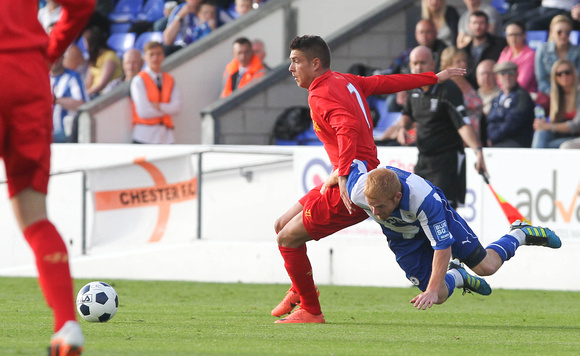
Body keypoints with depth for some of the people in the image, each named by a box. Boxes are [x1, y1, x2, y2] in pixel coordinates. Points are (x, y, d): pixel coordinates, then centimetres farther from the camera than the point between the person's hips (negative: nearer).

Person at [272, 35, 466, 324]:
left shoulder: (321, 95, -16)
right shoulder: (345, 81, 11)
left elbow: (348, 128, -33)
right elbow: (390, 82, 18)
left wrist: (344, 176, -42)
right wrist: (435, 77, 29)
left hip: (351, 189, -10)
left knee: (287, 239, -5)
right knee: (283, 225, 17)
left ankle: (310, 310, 3)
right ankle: (301, 291, 33)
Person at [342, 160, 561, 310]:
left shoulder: (425, 199, -46)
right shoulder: (357, 191, -36)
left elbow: (443, 246, -38)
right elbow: (353, 162, -11)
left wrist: (432, 290, -43)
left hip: (436, 219, -3)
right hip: (402, 238, 3)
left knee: (486, 266, 4)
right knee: (439, 297, -3)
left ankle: (520, 235, 35)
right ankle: (456, 277, 34)